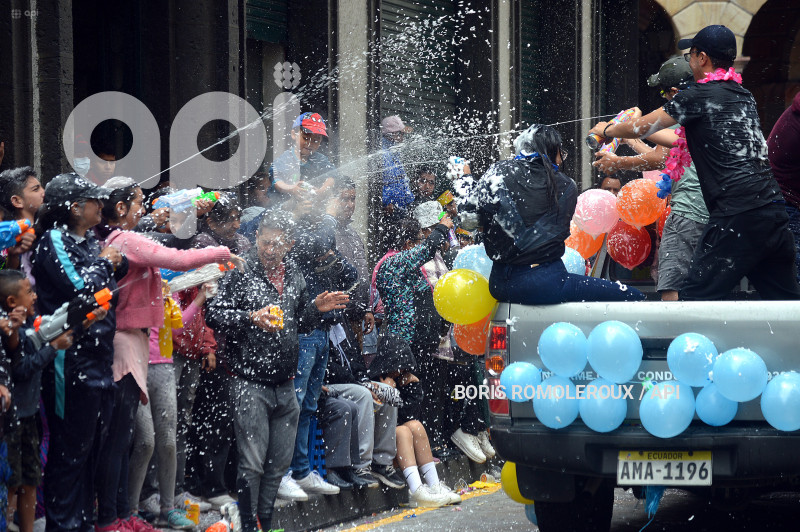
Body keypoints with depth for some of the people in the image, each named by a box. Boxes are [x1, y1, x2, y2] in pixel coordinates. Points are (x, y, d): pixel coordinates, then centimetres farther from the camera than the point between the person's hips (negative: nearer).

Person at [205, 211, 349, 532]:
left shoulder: (294, 275, 13)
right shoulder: (240, 272, -7)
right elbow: (214, 315, -13)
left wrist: (316, 309, 5)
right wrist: (252, 318, -24)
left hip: (285, 383, 6)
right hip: (251, 382, -6)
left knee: (280, 462, 10)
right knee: (253, 463, -7)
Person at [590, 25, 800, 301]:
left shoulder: (699, 96, -3)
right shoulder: (744, 96, 21)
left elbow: (642, 128, 7)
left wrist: (606, 130, 28)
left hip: (737, 216, -8)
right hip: (774, 211, 8)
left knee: (696, 296, -4)